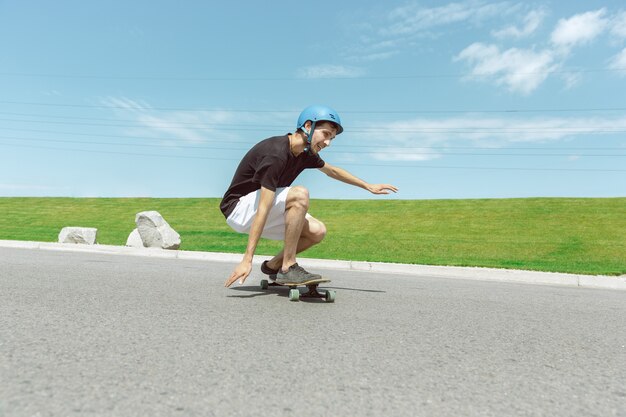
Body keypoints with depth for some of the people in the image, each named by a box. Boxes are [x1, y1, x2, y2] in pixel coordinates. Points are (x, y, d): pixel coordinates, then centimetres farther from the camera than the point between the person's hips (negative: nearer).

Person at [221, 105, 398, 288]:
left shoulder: (305, 154, 0)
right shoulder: (277, 154, -27)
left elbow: (332, 171, 20)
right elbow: (263, 209, -33)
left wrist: (369, 186, 25)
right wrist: (247, 259, -34)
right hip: (239, 208, -8)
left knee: (317, 231, -5)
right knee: (300, 195, -31)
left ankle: (273, 265, 12)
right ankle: (288, 269, -22)